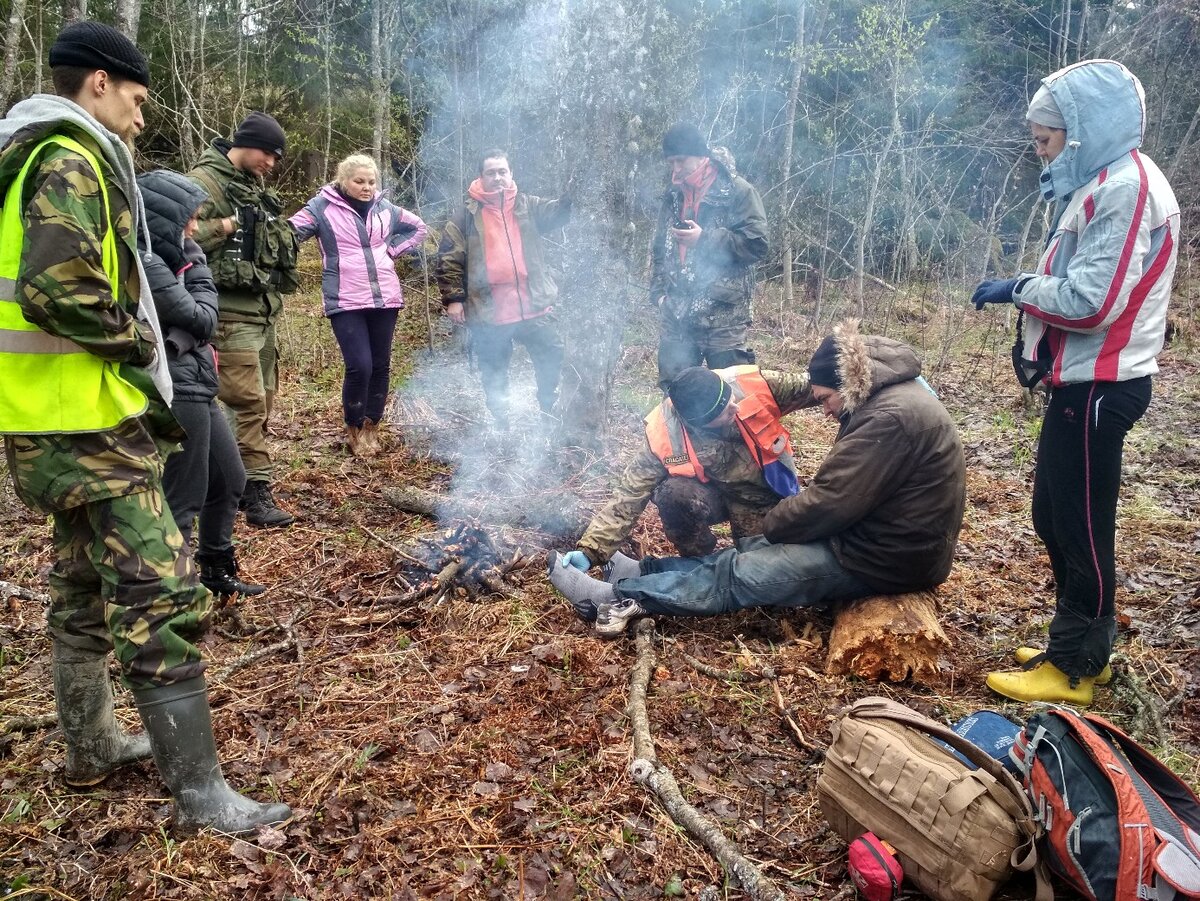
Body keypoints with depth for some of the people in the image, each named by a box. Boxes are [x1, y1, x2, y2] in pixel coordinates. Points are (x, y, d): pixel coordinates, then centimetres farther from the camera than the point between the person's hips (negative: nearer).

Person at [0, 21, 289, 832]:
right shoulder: (71, 162, -13)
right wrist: (138, 341, -11)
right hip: (90, 428, -11)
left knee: (85, 591, 20)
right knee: (162, 601, -8)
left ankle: (93, 748, 36)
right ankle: (200, 794, 0)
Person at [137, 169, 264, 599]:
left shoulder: (165, 258, 13)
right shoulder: (147, 265, -18)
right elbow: (202, 320, -14)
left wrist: (192, 259, -1)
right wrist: (192, 262, 1)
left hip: (195, 388, 11)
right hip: (176, 392, -11)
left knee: (229, 480, 20)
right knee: (183, 499, -2)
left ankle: (216, 572, 35)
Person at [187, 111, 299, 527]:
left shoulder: (257, 187, 20)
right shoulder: (204, 181, -8)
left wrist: (279, 236, 13)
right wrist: (230, 224, -17)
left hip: (265, 309, 10)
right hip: (231, 311, -9)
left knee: (263, 399, 13)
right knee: (247, 401, -12)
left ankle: (237, 477, 26)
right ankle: (257, 492, -7)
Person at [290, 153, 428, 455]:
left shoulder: (384, 207, 11)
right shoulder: (323, 207, -1)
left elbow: (418, 227, 23)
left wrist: (392, 249, 9)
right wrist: (331, 257, -9)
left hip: (385, 298, 4)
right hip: (346, 302, -4)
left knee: (381, 366, 7)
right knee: (359, 366, -13)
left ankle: (371, 428, 22)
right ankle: (355, 430, 9)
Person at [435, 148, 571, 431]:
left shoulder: (527, 205, 9)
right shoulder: (467, 214, 1)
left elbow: (557, 213, -4)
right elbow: (448, 258, 0)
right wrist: (453, 298, -6)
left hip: (534, 306, 2)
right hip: (488, 312, -2)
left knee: (553, 358, 10)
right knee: (494, 374, 9)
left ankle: (549, 413, 32)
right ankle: (501, 425, 26)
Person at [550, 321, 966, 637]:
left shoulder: (890, 417, -26)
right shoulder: (888, 398, 9)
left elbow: (831, 501, -25)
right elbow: (839, 489, 12)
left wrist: (773, 524, -8)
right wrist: (787, 519, -1)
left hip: (884, 559, -10)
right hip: (876, 532, 10)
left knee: (741, 575, -10)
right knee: (753, 552, 5)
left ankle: (623, 595, -6)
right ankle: (642, 572, 8)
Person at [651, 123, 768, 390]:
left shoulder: (738, 192, -4)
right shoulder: (673, 196, 16)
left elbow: (756, 245, -11)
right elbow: (658, 248, 24)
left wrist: (704, 238, -14)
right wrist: (658, 290, 11)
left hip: (723, 316, -6)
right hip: (676, 315, 6)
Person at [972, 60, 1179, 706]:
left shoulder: (1128, 188, -15)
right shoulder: (1101, 183, 16)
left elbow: (1093, 300, -23)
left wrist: (1017, 287, -11)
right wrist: (1028, 296, 3)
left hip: (1099, 387, -10)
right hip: (1081, 381, 10)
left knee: (1080, 529, -1)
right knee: (1054, 518, 16)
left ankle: (1075, 669, 12)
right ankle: (1075, 645, 29)